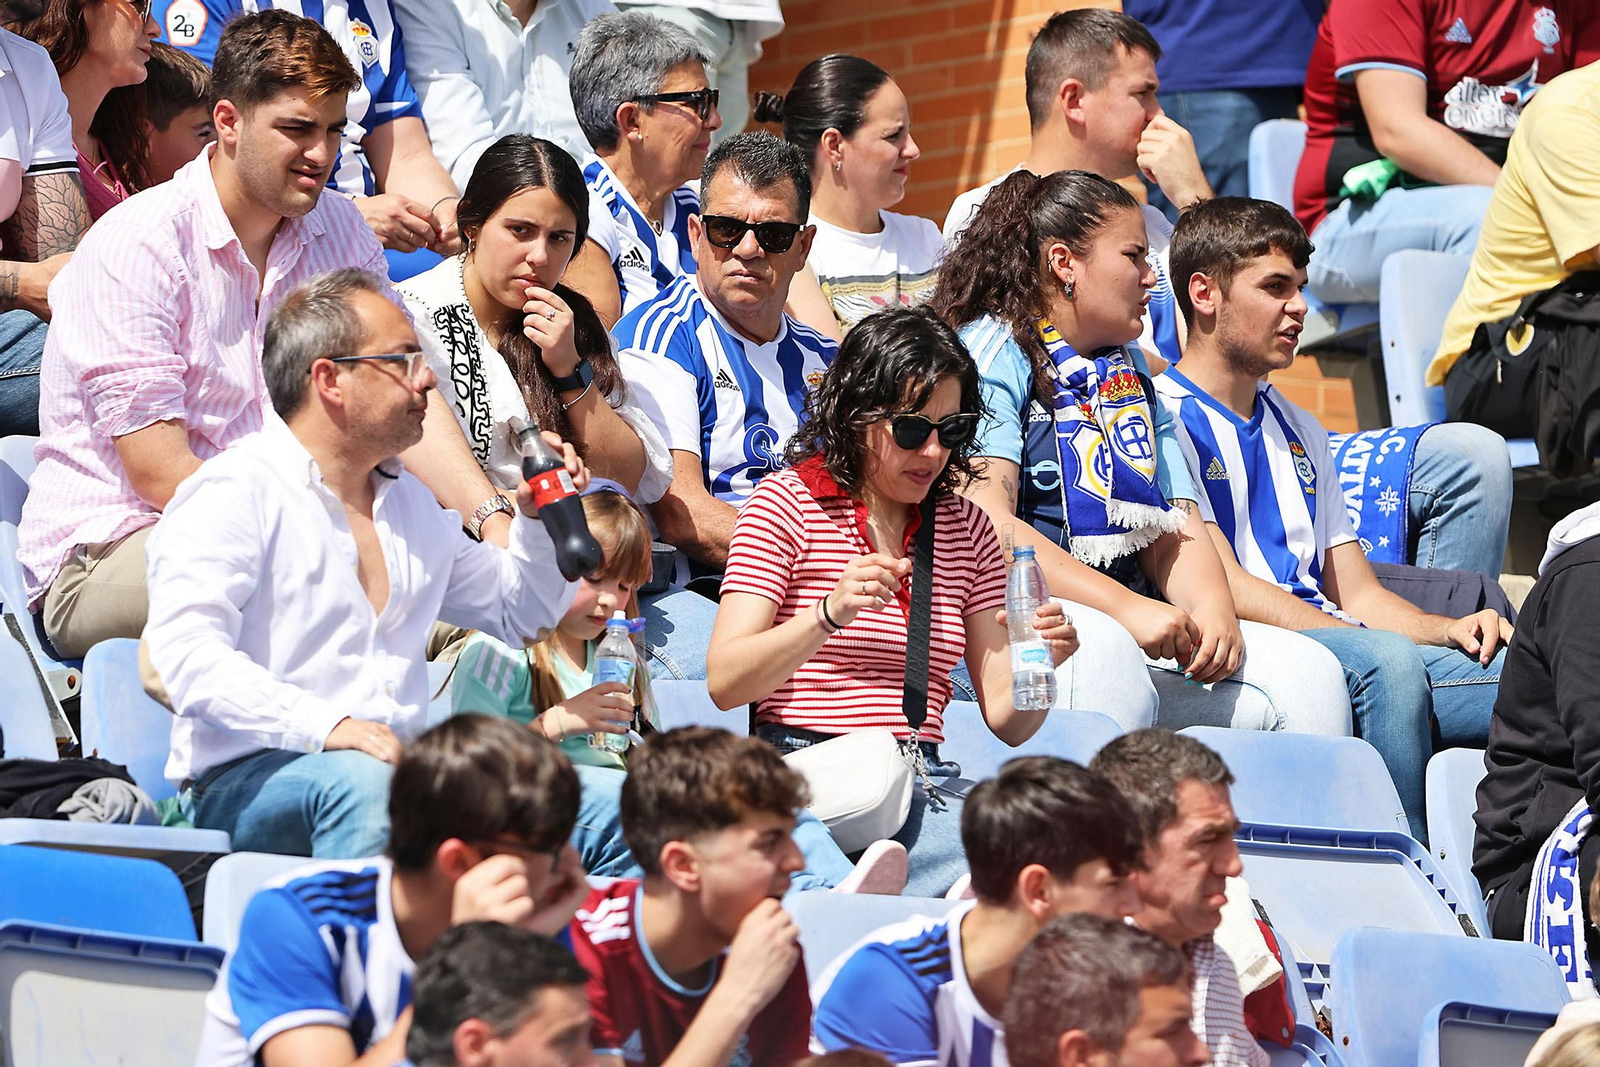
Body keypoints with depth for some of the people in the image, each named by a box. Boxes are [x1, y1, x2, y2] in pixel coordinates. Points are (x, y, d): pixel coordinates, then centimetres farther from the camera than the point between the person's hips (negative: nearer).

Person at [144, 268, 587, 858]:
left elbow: (518, 611, 38)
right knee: (364, 786, -42)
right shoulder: (233, 493, -4)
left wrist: (539, 519, 18)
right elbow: (184, 655, -19)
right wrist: (323, 725, -31)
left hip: (400, 770, 7)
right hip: (244, 782, -7)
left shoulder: (411, 501, 23)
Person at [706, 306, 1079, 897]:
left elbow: (1005, 719, 14)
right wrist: (829, 617, -22)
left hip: (922, 785, 4)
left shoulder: (965, 527, 18)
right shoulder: (788, 501, 5)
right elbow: (724, 683, -6)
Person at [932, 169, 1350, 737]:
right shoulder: (992, 354, -1)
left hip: (1130, 620, 7)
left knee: (1309, 674, -11)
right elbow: (985, 521, -16)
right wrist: (1126, 607, -22)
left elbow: (1174, 530, 18)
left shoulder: (1132, 370, 25)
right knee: (1106, 656, -39)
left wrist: (1213, 608, -6)